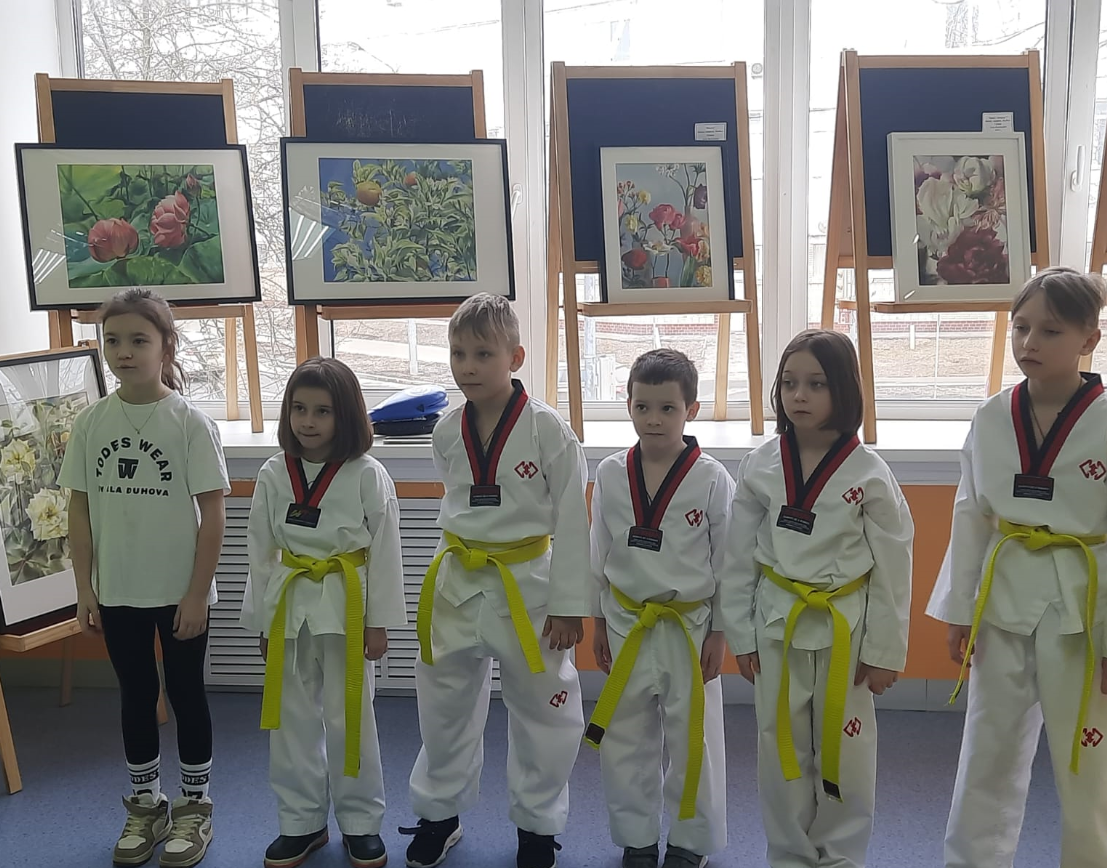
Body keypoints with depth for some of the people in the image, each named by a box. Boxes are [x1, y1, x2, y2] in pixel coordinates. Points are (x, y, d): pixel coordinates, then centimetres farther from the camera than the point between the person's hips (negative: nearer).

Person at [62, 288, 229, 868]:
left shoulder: (190, 422, -11)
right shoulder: (91, 422, -1)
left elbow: (212, 513, -10)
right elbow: (81, 509, 4)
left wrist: (197, 593, -11)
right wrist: (84, 588, 2)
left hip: (180, 592, -3)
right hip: (117, 592, 3)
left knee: (186, 695, 10)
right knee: (136, 696, 16)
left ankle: (193, 809, 27)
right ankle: (145, 807, 33)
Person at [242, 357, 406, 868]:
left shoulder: (368, 475, -9)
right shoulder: (274, 475, 0)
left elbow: (385, 550, -6)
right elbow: (261, 551, 5)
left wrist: (378, 621, -7)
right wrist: (263, 621, 5)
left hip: (347, 605, -3)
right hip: (289, 605, 3)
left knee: (350, 717, 6)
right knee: (292, 719, 11)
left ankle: (360, 822, 23)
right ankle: (301, 822, 27)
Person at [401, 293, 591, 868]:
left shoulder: (548, 429, -15)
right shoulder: (447, 432, -1)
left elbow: (571, 521, -12)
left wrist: (569, 603, -12)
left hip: (528, 584, -4)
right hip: (459, 583, 4)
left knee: (541, 711, 9)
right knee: (444, 705, 15)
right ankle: (439, 814, 36)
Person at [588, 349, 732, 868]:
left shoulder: (712, 480, -11)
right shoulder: (611, 474, -3)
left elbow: (728, 563, -5)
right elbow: (599, 555, 6)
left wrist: (719, 634, -4)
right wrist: (599, 622, 8)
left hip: (690, 626, -2)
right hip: (627, 626, 3)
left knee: (692, 742, 10)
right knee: (625, 742, 12)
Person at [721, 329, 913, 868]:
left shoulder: (869, 473, -10)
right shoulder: (759, 467, -5)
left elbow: (893, 567, -6)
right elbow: (739, 558, 2)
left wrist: (885, 651, -4)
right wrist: (741, 636, 2)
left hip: (847, 625, -2)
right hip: (777, 623, 2)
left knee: (844, 752, 10)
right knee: (781, 749, 12)